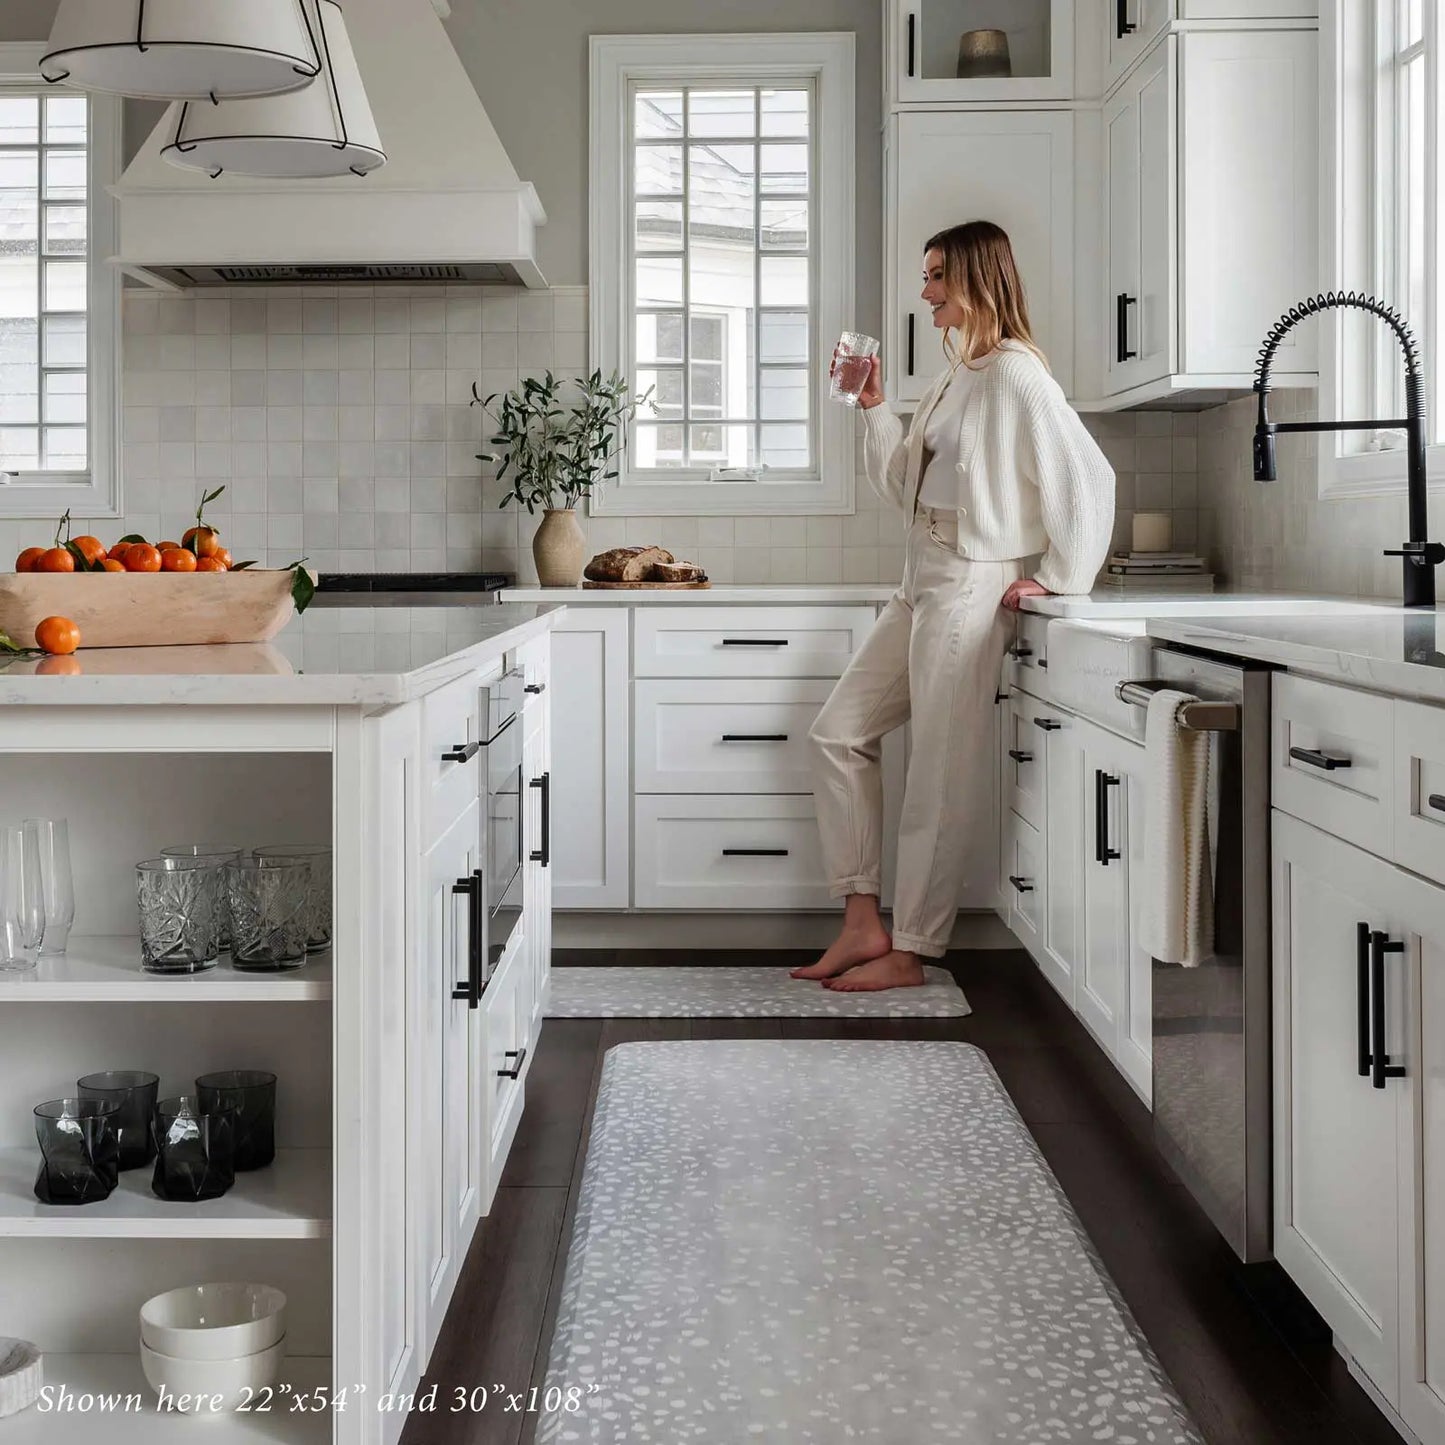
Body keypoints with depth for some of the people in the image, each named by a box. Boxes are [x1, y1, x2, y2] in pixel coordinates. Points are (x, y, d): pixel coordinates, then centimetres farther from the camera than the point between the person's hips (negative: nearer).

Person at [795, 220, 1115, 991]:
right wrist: (872, 407, 14)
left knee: (943, 778, -3)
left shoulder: (1014, 375, -12)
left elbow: (1087, 478, -17)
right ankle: (863, 923, 12)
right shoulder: (954, 380, 17)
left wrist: (1057, 580, -13)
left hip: (971, 592, -10)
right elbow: (902, 485, 22)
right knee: (837, 735, 8)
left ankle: (909, 953, 7)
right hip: (922, 588, 10)